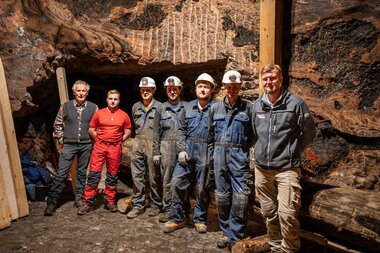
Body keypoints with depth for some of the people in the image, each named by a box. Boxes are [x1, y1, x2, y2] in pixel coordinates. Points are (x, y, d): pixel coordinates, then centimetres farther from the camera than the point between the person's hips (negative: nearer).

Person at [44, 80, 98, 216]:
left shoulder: (93, 107, 2)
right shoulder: (65, 106, 2)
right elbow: (58, 124, 9)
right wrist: (60, 140, 5)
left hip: (86, 145, 1)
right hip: (69, 145, 0)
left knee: (82, 172, 10)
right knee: (61, 173, -2)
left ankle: (78, 198, 23)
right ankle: (52, 201, 6)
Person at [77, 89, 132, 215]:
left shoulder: (124, 115, 3)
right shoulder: (99, 113, 3)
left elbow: (127, 132, 10)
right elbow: (91, 130, 9)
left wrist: (118, 142, 4)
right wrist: (99, 140, 4)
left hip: (115, 149, 1)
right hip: (99, 147, 0)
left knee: (112, 175, 8)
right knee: (94, 174, -3)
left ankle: (110, 202, 21)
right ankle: (87, 203, 6)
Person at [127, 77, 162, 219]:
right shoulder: (136, 107, 12)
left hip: (153, 144, -4)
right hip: (138, 144, 5)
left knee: (154, 177, 4)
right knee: (137, 176, 7)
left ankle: (155, 205, 19)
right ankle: (137, 205, 19)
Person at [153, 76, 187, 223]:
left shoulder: (187, 108, 6)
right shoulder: (161, 109, 9)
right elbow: (156, 133, 8)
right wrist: (156, 153, 3)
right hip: (167, 148, 1)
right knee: (166, 181, 4)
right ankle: (167, 209, 16)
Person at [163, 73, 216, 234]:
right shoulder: (188, 107, 11)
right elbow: (181, 130, 10)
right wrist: (181, 150, -1)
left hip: (206, 152, -3)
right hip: (187, 149, 4)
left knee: (202, 188, 6)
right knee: (177, 182, 2)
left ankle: (200, 219, 26)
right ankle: (178, 218, 19)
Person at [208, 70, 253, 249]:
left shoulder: (248, 107, -2)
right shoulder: (215, 107, 7)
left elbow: (253, 133, 2)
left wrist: (241, 147, 1)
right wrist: (220, 147, 12)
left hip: (239, 156, -3)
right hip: (220, 155, 3)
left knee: (240, 197, -4)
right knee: (222, 195, 10)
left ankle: (235, 236, 13)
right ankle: (226, 231, 27)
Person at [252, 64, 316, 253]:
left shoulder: (295, 103, -6)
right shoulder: (257, 105, 6)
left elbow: (309, 133, 1)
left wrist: (293, 153, 5)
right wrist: (261, 152, 12)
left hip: (287, 169, -4)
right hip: (261, 168, 4)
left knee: (286, 213, -7)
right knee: (269, 212, 14)